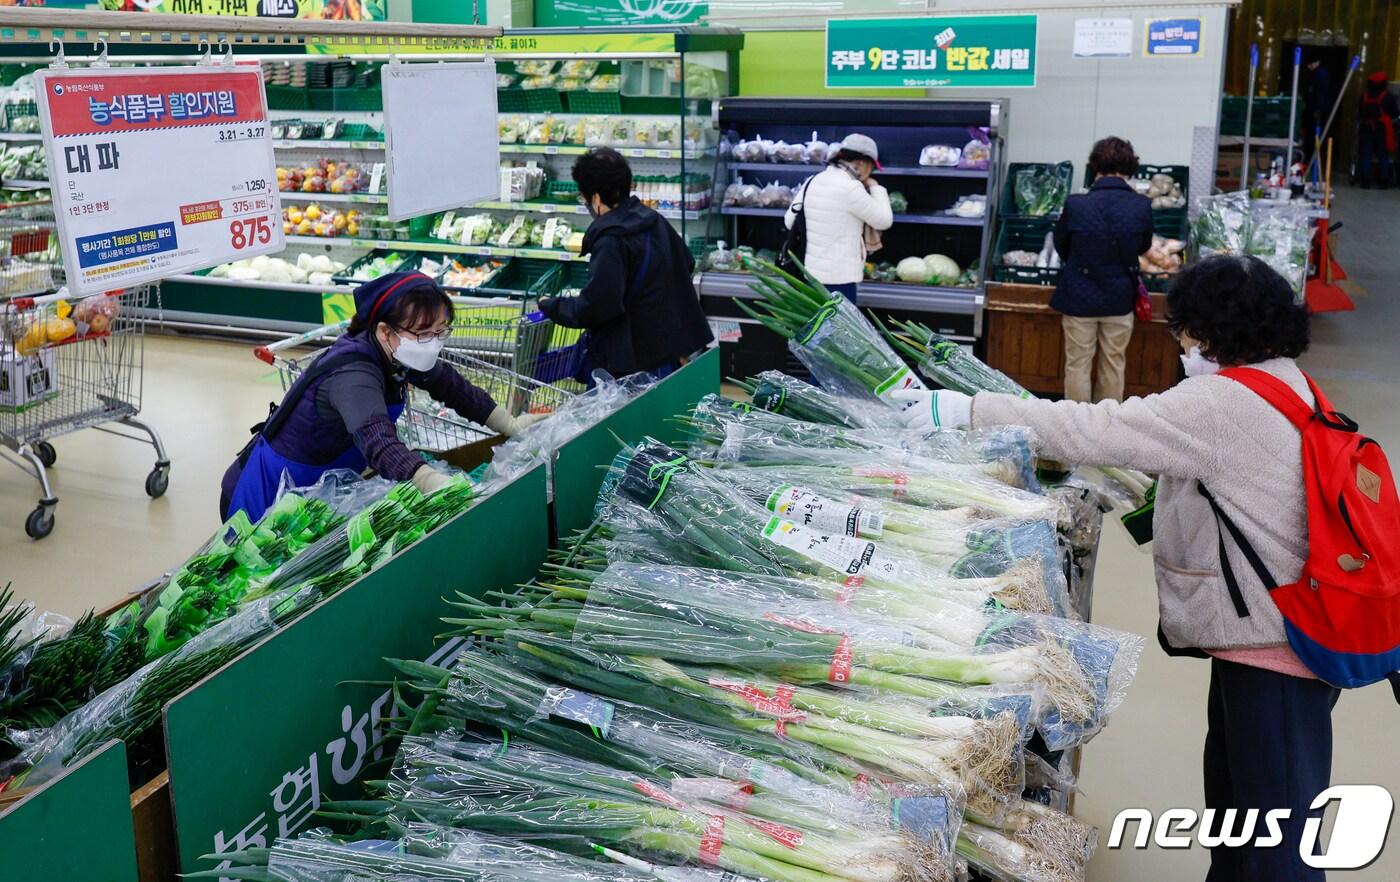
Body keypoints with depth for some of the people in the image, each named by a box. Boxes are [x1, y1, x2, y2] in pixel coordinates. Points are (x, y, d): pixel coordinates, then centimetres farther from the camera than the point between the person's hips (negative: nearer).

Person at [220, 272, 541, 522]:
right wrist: (435, 483, -67)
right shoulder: (353, 374, -36)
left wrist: (511, 424, 2)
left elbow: (450, 386, 5)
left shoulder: (395, 354, -11)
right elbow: (378, 443, -52)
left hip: (321, 489, 8)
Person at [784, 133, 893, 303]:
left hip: (808, 272, 8)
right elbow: (884, 220, -7)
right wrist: (875, 188, 6)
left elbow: (790, 220, 12)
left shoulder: (813, 181, 7)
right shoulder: (851, 188, -15)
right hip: (837, 277, -8)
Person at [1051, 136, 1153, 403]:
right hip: (1120, 300, 2)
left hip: (1080, 298, -2)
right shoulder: (1142, 206, -12)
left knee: (1078, 365, 10)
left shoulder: (1075, 204, -16)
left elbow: (1061, 246, 0)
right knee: (1113, 365, 16)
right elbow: (1144, 246, 6)